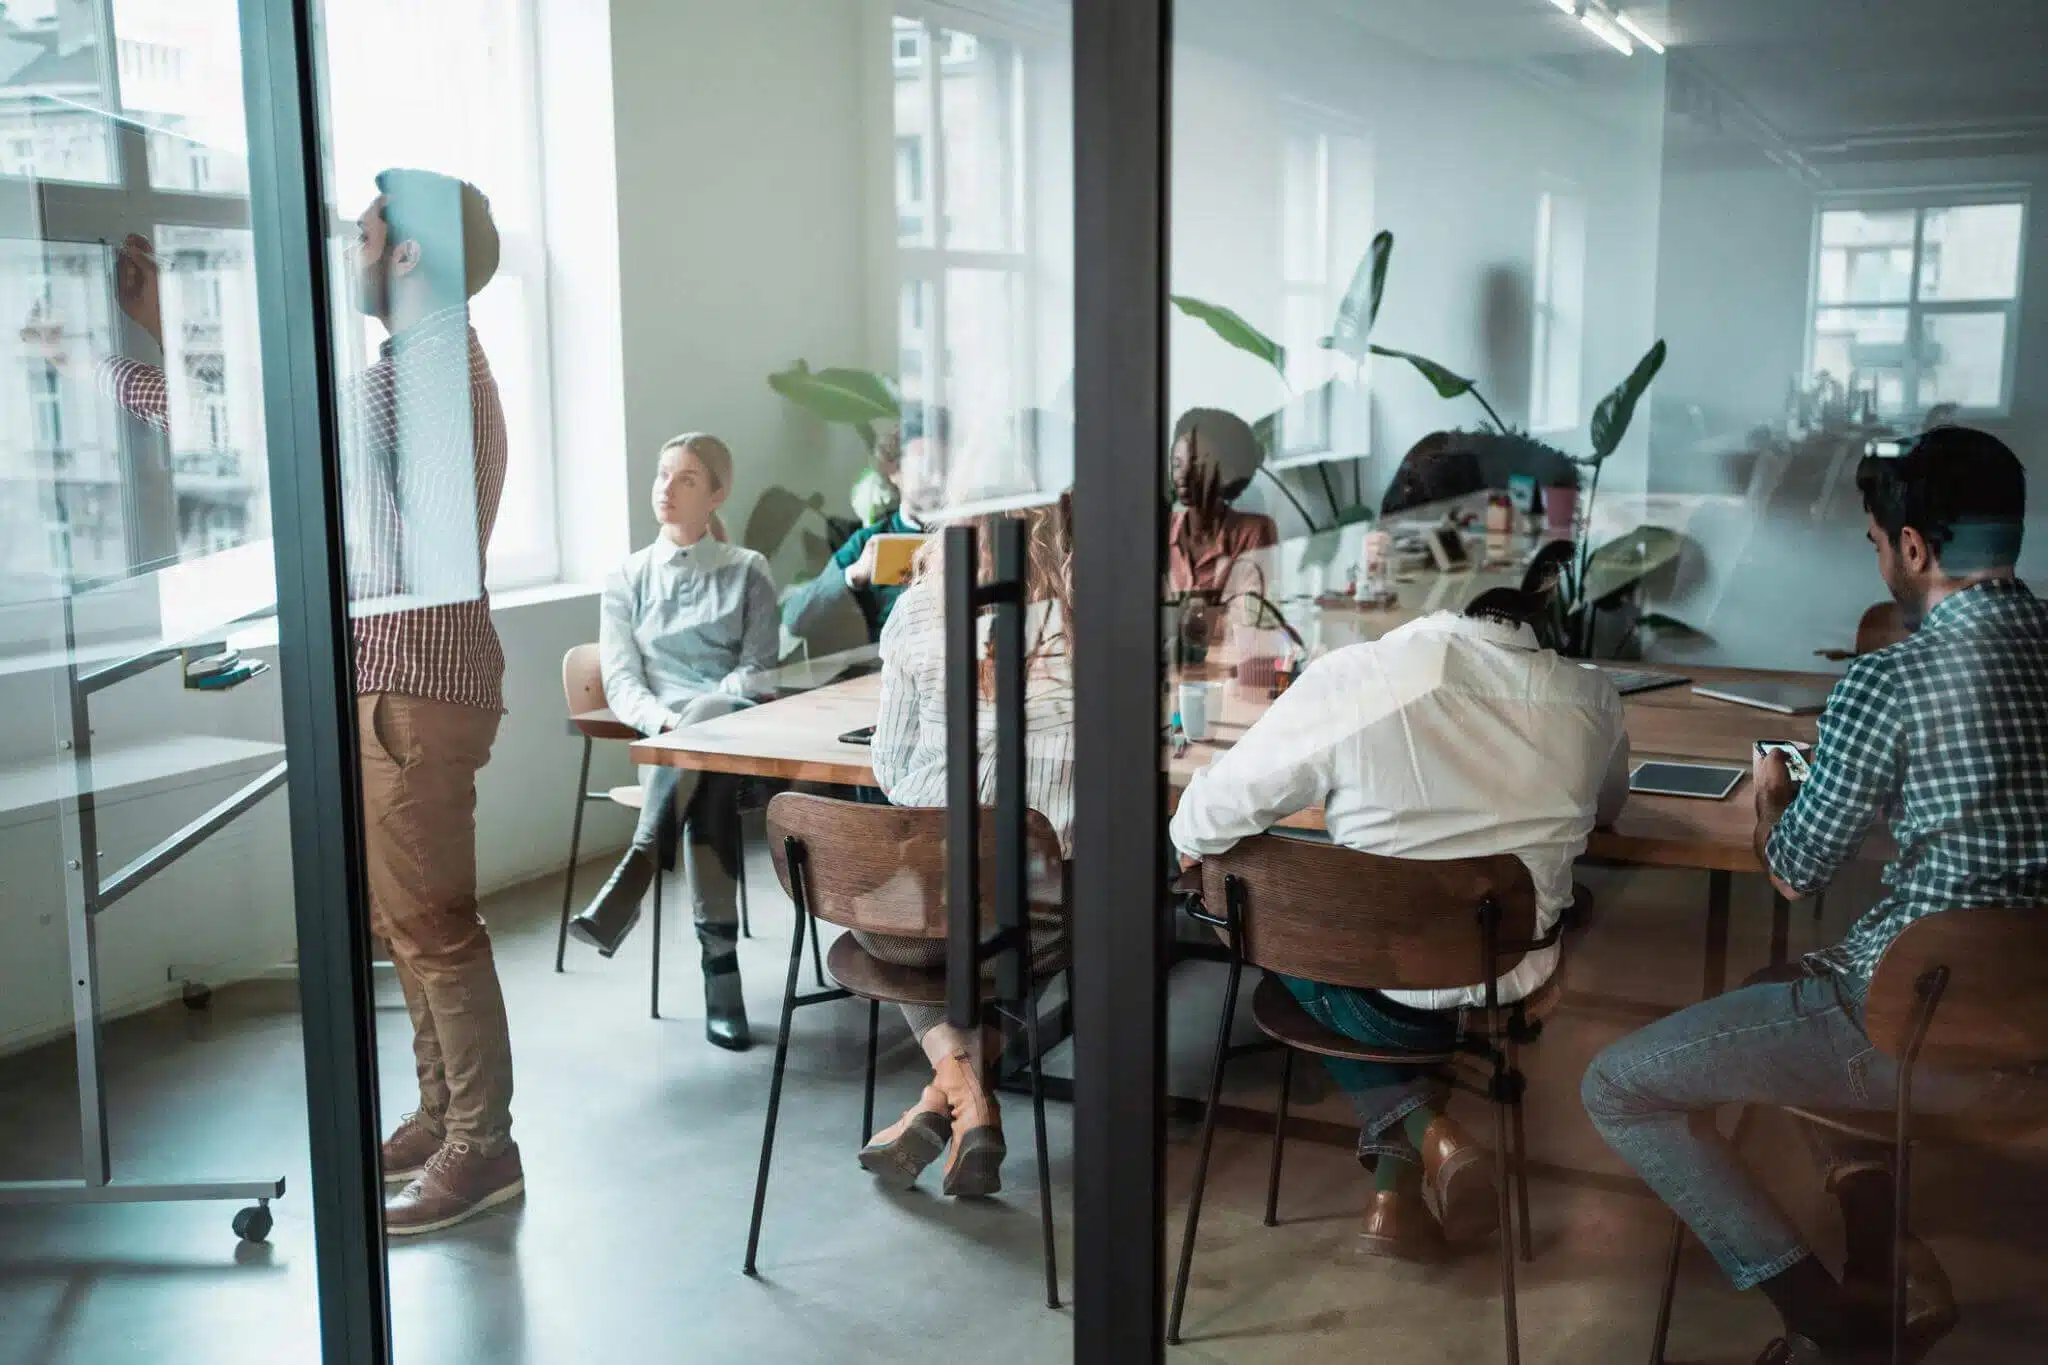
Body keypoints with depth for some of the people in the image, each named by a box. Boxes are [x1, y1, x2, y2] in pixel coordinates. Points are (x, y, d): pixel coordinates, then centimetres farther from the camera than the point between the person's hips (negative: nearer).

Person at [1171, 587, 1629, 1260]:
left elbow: (1206, 820, -12)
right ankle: (1401, 1178, 29)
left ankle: (1414, 1128, 12)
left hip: (1381, 999, -3)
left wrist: (1190, 839, 11)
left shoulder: (1347, 680, -19)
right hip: (1515, 984, 3)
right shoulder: (1591, 698, -8)